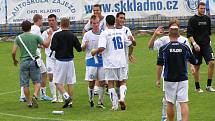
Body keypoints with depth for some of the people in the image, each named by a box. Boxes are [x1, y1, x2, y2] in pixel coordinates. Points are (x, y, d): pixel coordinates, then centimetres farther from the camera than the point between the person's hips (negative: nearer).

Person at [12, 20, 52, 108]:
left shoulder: (18, 38, 1)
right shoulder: (36, 37, 0)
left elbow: (13, 52, -2)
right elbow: (46, 45, 12)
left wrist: (14, 60, 17)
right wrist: (49, 36, 27)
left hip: (23, 62, 0)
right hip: (34, 61, 0)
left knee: (25, 84, 7)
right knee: (37, 81, 10)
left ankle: (29, 102, 10)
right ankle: (35, 95, -13)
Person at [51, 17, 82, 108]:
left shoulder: (57, 35, -8)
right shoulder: (72, 36, 0)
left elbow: (53, 48, -18)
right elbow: (79, 49, 1)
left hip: (60, 61, -3)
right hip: (70, 61, 3)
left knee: (58, 82, 4)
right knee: (70, 82, 8)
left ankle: (66, 96, -16)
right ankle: (70, 102, 9)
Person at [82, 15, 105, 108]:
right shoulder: (87, 35, -1)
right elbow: (82, 48, 2)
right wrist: (85, 45, -20)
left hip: (102, 60, 2)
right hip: (91, 60, -2)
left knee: (102, 82, 1)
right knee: (91, 82, -2)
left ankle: (100, 102, 11)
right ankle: (91, 100, 16)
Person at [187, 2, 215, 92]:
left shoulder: (207, 19, 10)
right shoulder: (192, 20, -4)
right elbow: (189, 34, -9)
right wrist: (194, 44, -20)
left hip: (206, 45, 3)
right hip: (197, 46, -3)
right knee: (197, 67, 3)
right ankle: (197, 87, 15)